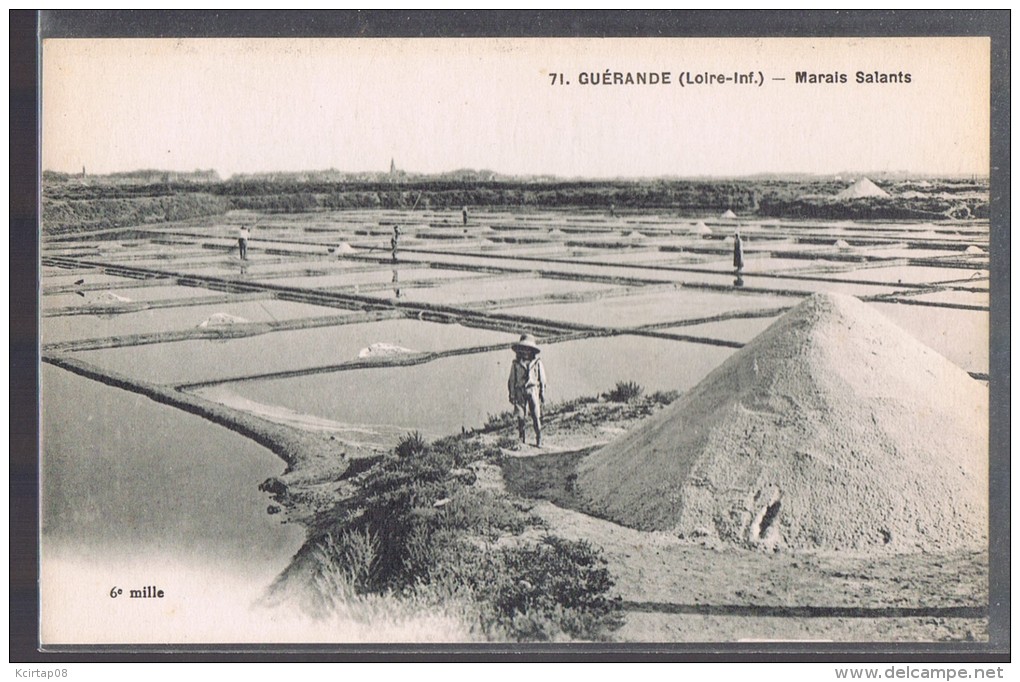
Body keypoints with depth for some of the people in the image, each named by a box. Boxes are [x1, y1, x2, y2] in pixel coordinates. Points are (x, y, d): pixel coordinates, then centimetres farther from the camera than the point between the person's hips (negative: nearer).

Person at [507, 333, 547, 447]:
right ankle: (521, 440, 6)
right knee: (520, 417, -1)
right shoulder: (515, 364, 8)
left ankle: (539, 441, -3)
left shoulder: (537, 363, 6)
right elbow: (511, 381, 11)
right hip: (520, 392, 1)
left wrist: (542, 394, 4)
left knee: (536, 416, -7)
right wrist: (512, 395, 5)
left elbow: (542, 380, 9)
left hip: (533, 391, -1)